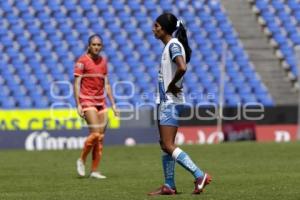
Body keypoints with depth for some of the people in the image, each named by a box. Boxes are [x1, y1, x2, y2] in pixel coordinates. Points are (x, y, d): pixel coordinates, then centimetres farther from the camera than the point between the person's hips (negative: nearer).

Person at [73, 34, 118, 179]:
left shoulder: (103, 61, 13)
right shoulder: (82, 61, -4)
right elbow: (76, 83, -7)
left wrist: (113, 104, 14)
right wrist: (78, 105, -14)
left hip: (101, 102, 6)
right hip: (87, 101, -6)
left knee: (101, 137, 1)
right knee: (95, 133, -17)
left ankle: (94, 171, 5)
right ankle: (82, 160, 4)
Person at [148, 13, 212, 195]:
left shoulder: (174, 45, -15)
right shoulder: (169, 46, 14)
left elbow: (182, 67, -33)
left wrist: (172, 85, -19)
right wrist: (172, 85, 6)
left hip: (171, 102, -10)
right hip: (165, 100, 10)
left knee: (168, 145, -12)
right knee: (164, 145, 11)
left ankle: (200, 176, -13)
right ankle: (169, 186, 14)